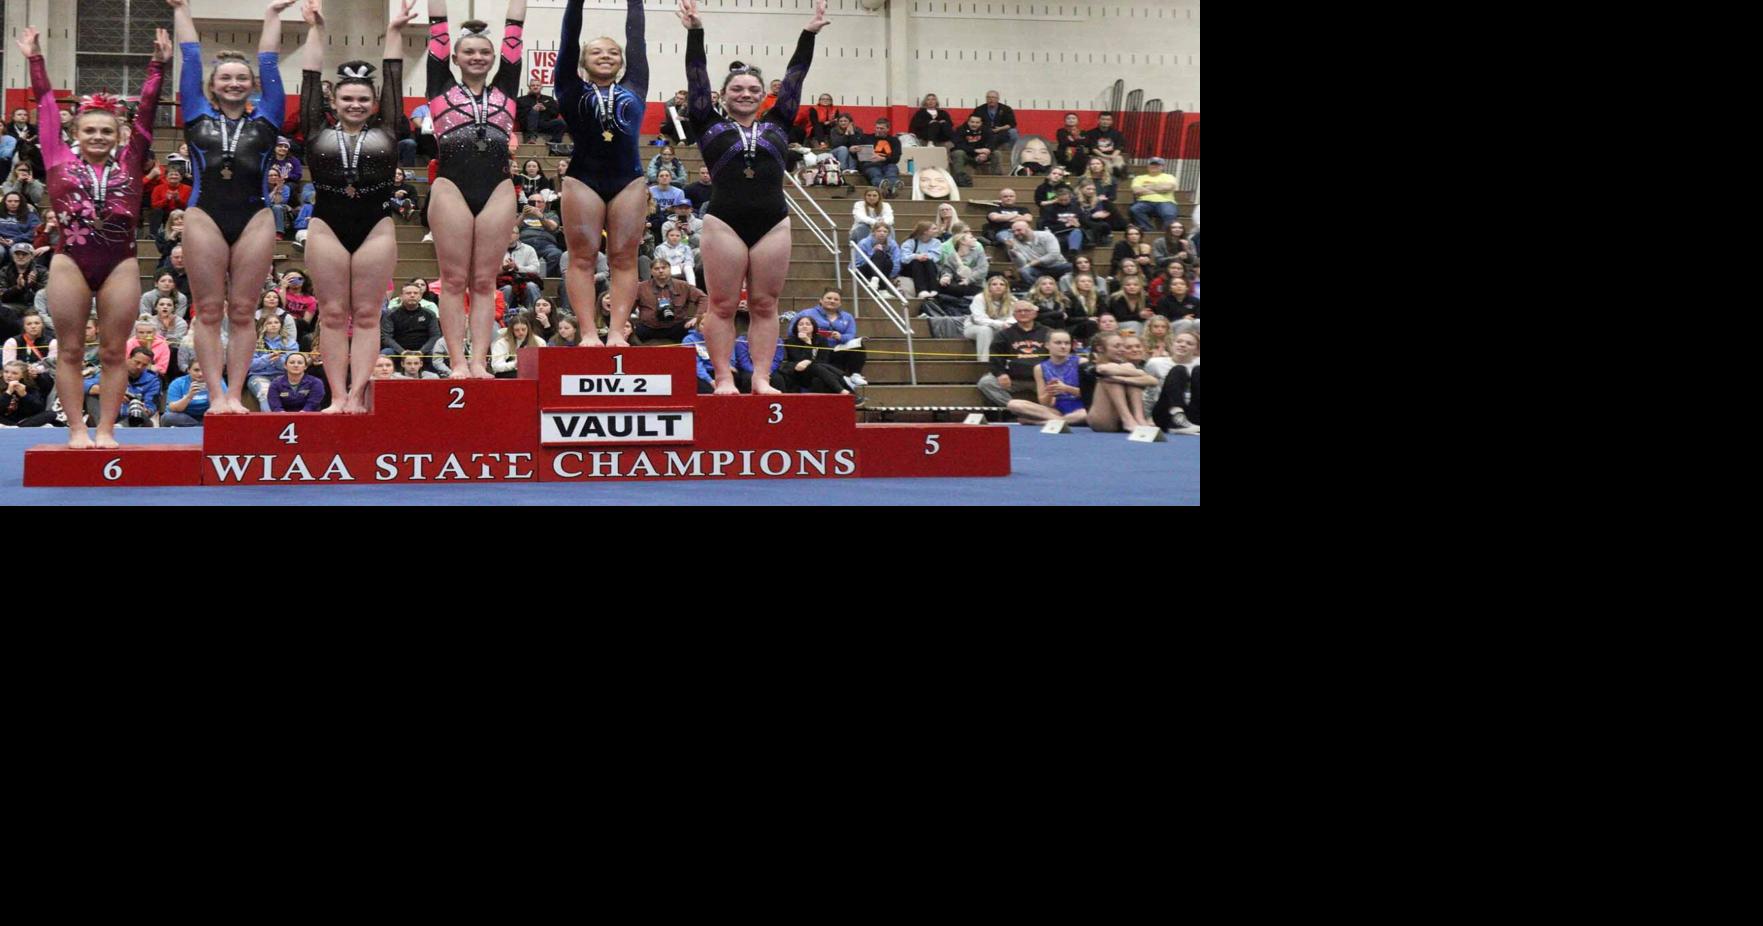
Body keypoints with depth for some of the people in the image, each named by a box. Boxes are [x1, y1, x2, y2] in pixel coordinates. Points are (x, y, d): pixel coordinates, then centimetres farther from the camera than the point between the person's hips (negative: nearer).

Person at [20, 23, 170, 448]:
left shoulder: (129, 163, 9)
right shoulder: (60, 161, 8)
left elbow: (147, 110, 9)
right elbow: (46, 107, 11)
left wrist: (158, 65, 5)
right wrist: (35, 60, 13)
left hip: (120, 264, 1)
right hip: (70, 262, -1)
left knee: (113, 352, 4)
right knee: (71, 350, 2)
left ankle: (106, 429, 9)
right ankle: (76, 429, 7)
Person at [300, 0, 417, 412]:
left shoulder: (385, 132, 9)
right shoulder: (318, 133, 9)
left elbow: (393, 82, 10)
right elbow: (310, 82, 9)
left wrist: (394, 34, 8)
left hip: (375, 228, 0)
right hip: (328, 227, 0)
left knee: (367, 315, -1)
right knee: (333, 314, -2)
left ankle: (357, 394, -4)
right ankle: (338, 396, -3)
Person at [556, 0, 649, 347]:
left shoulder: (633, 89, 13)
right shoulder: (573, 90, 8)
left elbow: (636, 39, 14)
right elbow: (569, 38, 5)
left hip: (628, 181, 2)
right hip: (583, 179, -2)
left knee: (624, 257, -1)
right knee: (583, 257, -4)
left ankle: (617, 331, -3)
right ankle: (588, 332, -5)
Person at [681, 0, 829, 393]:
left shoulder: (777, 126, 16)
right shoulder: (710, 127, 10)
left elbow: (795, 77, 13)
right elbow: (696, 79, 5)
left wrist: (809, 34, 9)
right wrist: (695, 32, -2)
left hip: (772, 224, 2)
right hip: (724, 223, -2)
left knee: (765, 305, 3)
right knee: (723, 305, -2)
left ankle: (761, 378, 4)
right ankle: (723, 378, 0)